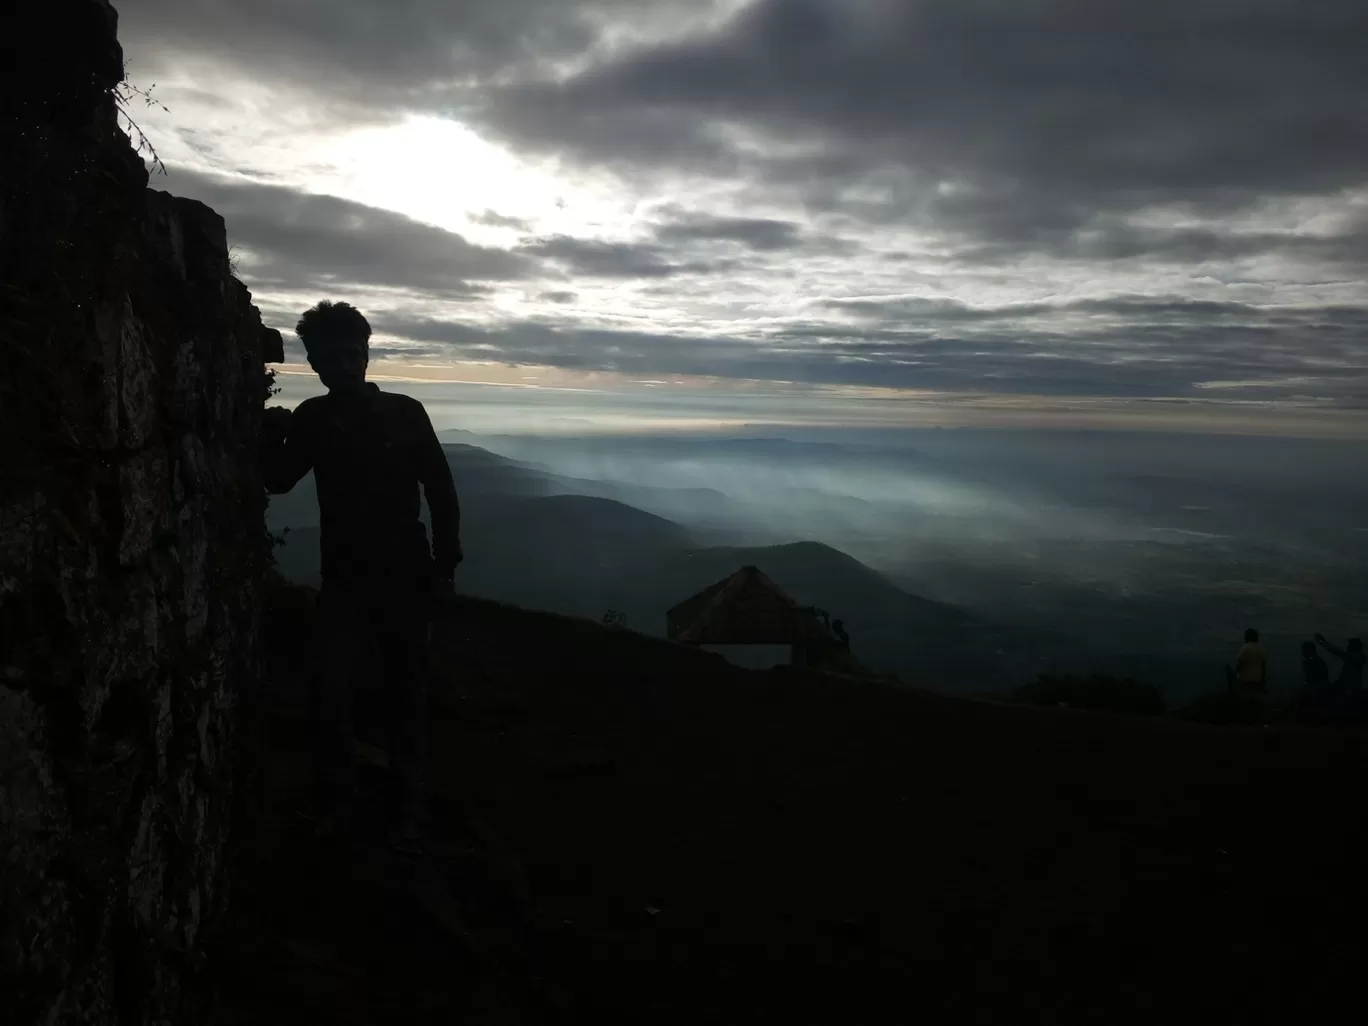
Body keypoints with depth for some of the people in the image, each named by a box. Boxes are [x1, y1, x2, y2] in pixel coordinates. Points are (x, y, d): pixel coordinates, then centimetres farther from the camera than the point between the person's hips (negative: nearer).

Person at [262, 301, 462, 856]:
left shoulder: (405, 413, -4)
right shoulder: (312, 419, 3)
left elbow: (441, 490, -2)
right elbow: (278, 482, 3)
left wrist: (444, 563, -6)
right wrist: (271, 435, -15)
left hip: (405, 575, -1)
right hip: (343, 578, 2)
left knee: (406, 693, 6)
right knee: (330, 691, -8)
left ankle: (408, 809, 16)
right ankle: (336, 801, 11)